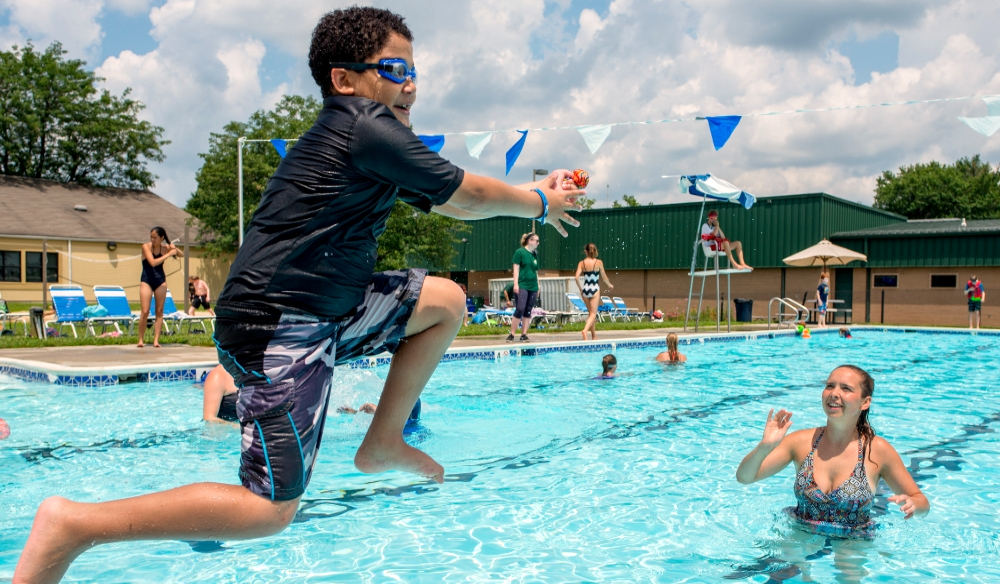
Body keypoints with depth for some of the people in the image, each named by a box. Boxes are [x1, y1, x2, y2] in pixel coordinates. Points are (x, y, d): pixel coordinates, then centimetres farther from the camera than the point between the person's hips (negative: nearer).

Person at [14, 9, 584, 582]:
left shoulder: (370, 144, 19)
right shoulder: (368, 125, -11)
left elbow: (453, 203, 27)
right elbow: (471, 195, -3)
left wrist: (533, 189, 23)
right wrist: (541, 206, 13)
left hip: (323, 312, 10)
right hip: (280, 326, -10)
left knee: (446, 300, 14)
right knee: (271, 509, -9)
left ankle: (383, 442, 17)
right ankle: (75, 524, -2)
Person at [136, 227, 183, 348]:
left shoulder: (165, 247, -1)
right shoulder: (146, 246, -12)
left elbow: (182, 255, 7)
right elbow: (153, 262, -25)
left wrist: (175, 249, -13)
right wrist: (169, 254, -25)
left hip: (160, 280, 3)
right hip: (146, 281, -3)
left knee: (159, 311, 1)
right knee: (144, 312, -8)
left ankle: (156, 340, 3)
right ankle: (141, 339, 3)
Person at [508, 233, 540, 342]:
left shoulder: (535, 254, 14)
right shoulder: (520, 252, -3)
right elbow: (516, 268, -6)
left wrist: (537, 287, 16)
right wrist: (515, 284, -13)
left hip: (533, 287, 6)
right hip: (522, 286, -6)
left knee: (528, 312, 5)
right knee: (520, 310, -11)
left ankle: (524, 334, 10)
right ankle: (511, 334, -3)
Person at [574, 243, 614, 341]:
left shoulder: (581, 263, -1)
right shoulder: (599, 262, -5)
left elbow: (577, 277, -7)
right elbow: (604, 276, 2)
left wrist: (580, 288, 8)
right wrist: (609, 285, 20)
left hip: (585, 289, 3)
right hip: (595, 289, -3)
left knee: (591, 313, 18)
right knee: (593, 314, -2)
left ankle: (594, 336, 24)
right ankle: (585, 330, -27)